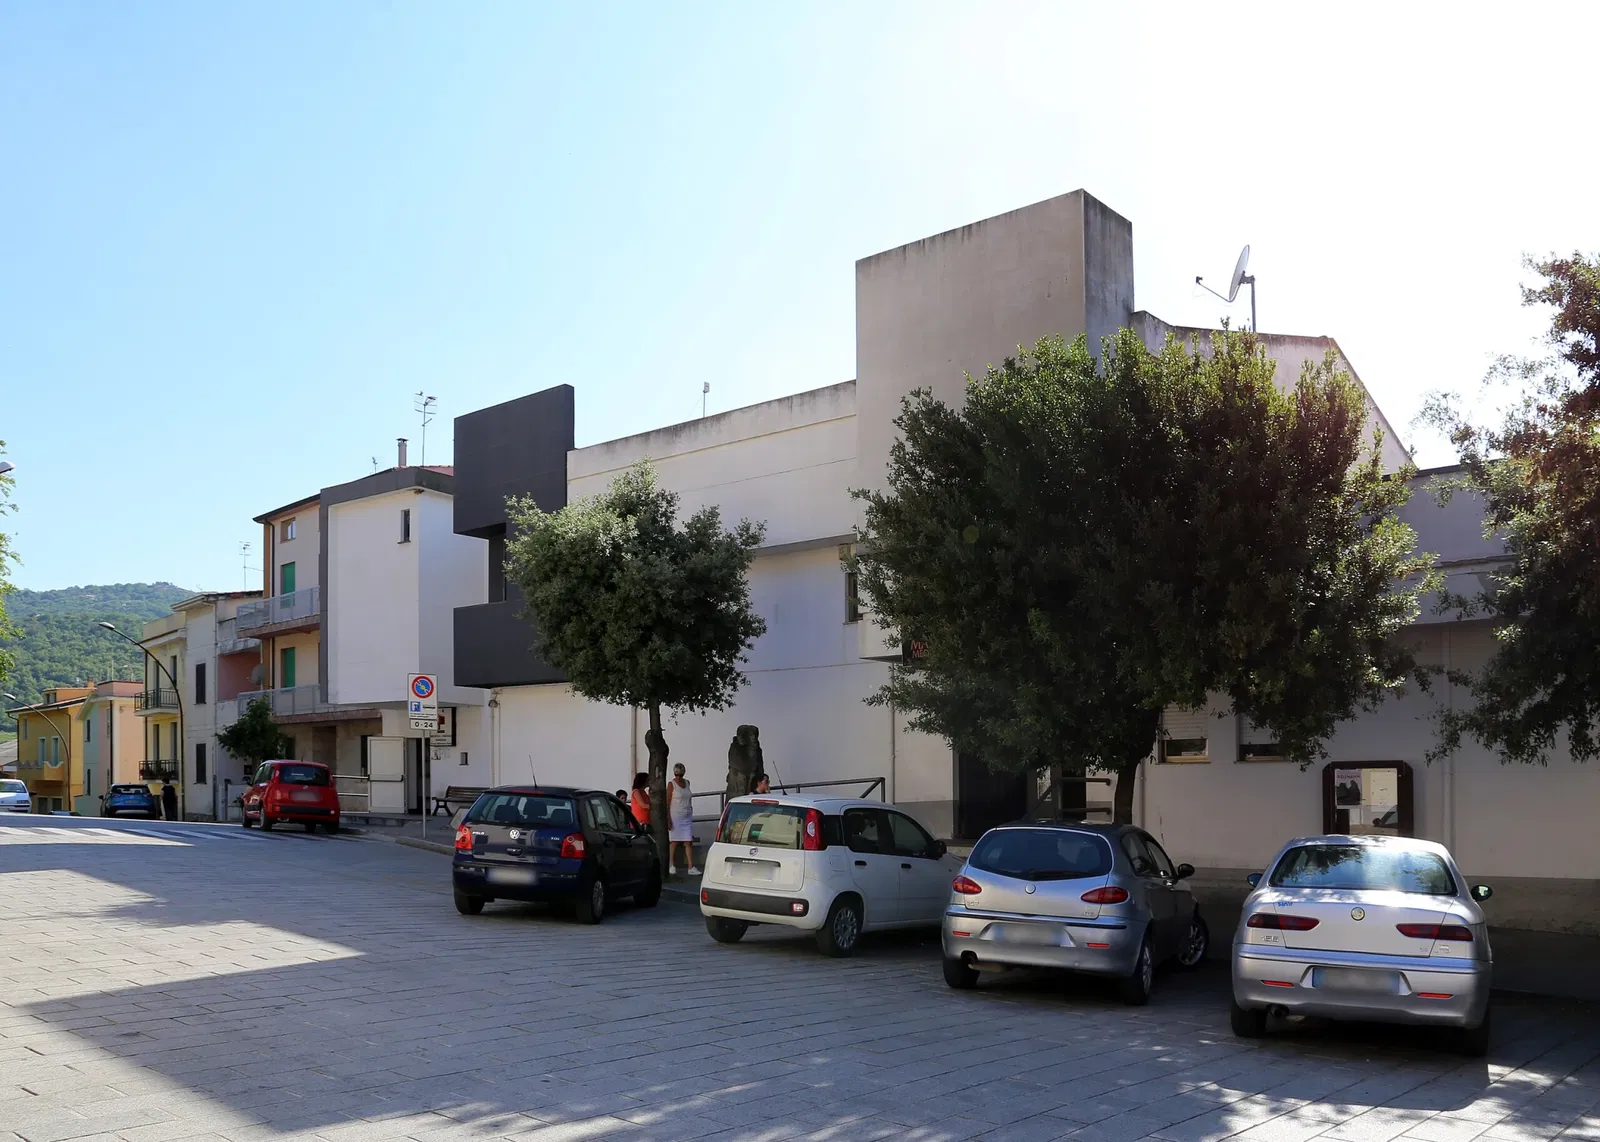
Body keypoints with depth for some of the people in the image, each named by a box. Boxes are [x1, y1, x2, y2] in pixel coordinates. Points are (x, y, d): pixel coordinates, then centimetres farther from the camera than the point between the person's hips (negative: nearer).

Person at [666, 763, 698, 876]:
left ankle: (691, 867, -5)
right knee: (674, 842, 1)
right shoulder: (671, 784, -6)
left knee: (689, 842, -2)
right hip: (675, 816, -5)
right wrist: (668, 819, -14)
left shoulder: (687, 782, 11)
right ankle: (671, 866, 13)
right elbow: (667, 803, -8)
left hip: (687, 817, 5)